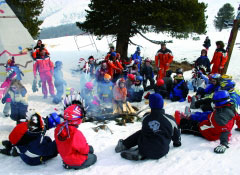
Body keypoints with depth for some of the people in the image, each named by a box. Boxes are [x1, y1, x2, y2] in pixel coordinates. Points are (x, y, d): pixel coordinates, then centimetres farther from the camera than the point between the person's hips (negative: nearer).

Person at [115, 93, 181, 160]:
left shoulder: (146, 118, 0)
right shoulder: (170, 119, -8)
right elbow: (176, 134, 9)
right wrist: (177, 142, 30)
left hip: (143, 148, 3)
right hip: (160, 152, -2)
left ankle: (123, 145, 26)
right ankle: (140, 154, -2)